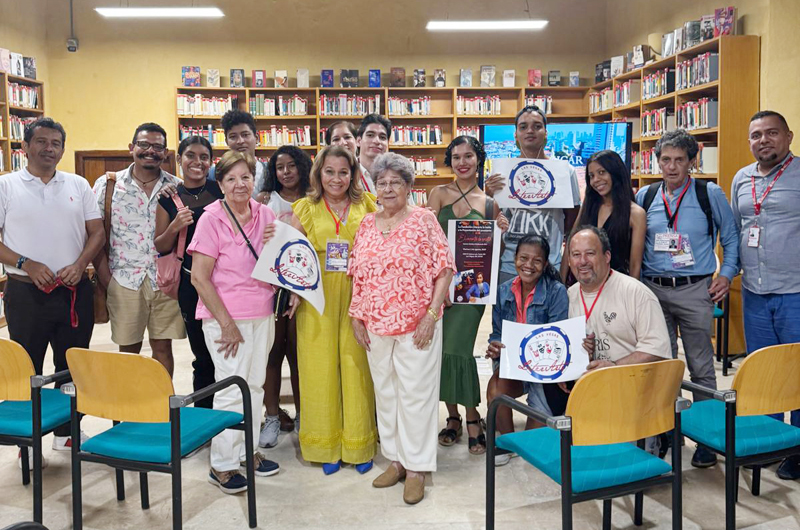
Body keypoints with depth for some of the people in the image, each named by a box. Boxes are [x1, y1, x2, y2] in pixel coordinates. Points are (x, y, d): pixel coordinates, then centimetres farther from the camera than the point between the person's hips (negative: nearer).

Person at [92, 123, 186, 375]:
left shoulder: (176, 187, 4)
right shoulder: (107, 184, 2)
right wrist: (105, 278, -5)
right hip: (124, 280, 0)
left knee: (163, 347, 7)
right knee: (128, 349, 9)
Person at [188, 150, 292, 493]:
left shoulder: (265, 215, 4)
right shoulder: (212, 219, -11)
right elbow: (199, 278, -13)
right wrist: (226, 323, -15)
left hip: (263, 314, 6)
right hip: (226, 316, -5)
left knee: (255, 384, 14)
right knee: (232, 389, -1)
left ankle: (247, 451, 31)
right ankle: (222, 465, 15)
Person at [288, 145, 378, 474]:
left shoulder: (366, 206, 7)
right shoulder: (306, 208, 7)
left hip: (357, 297, 0)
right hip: (318, 299, 0)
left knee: (356, 366, 3)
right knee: (321, 367, 4)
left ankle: (359, 444, 18)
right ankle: (327, 446, 19)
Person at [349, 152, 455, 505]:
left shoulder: (424, 220, -5)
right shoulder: (367, 224, 9)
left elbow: (444, 270, -7)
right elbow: (357, 274, 13)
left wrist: (432, 314, -14)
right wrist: (356, 317, 7)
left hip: (417, 326, -5)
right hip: (376, 326, 5)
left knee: (416, 393, 2)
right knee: (385, 392, 13)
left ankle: (416, 467, 14)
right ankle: (395, 459, 28)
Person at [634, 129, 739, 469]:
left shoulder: (711, 195, 1)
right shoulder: (644, 197, 7)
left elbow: (731, 236, 9)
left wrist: (726, 275, -1)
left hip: (695, 290, -2)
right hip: (653, 289, 3)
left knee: (701, 367, 2)